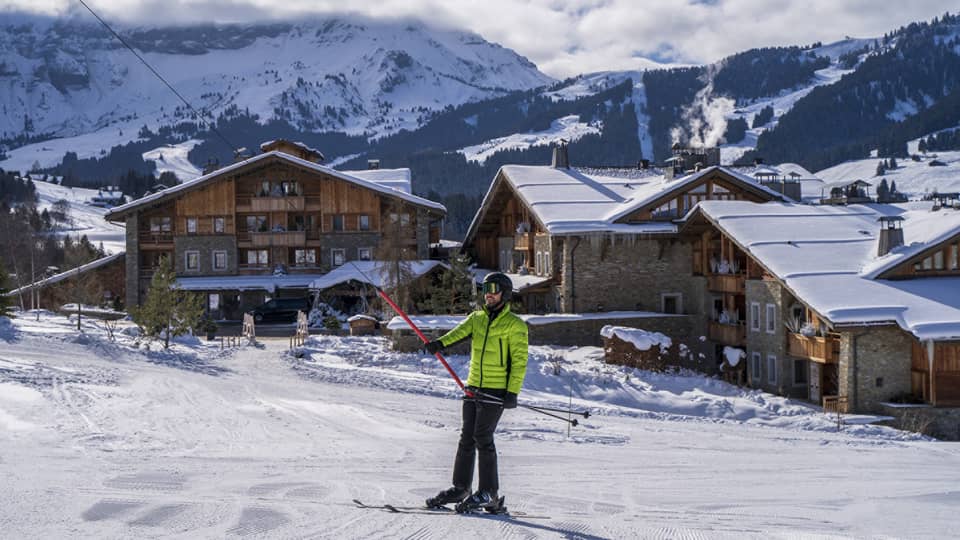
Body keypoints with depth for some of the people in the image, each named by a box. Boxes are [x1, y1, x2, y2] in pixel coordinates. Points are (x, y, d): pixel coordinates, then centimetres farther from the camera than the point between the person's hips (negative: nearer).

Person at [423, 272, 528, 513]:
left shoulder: (515, 325, -4)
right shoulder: (477, 317, 12)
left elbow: (519, 361, -8)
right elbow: (460, 331, -7)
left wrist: (512, 392, -17)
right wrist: (440, 342, -28)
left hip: (495, 391, -6)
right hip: (473, 387, 6)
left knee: (482, 438, -11)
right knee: (466, 438, 9)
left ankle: (489, 494, -6)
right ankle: (460, 488, 18)